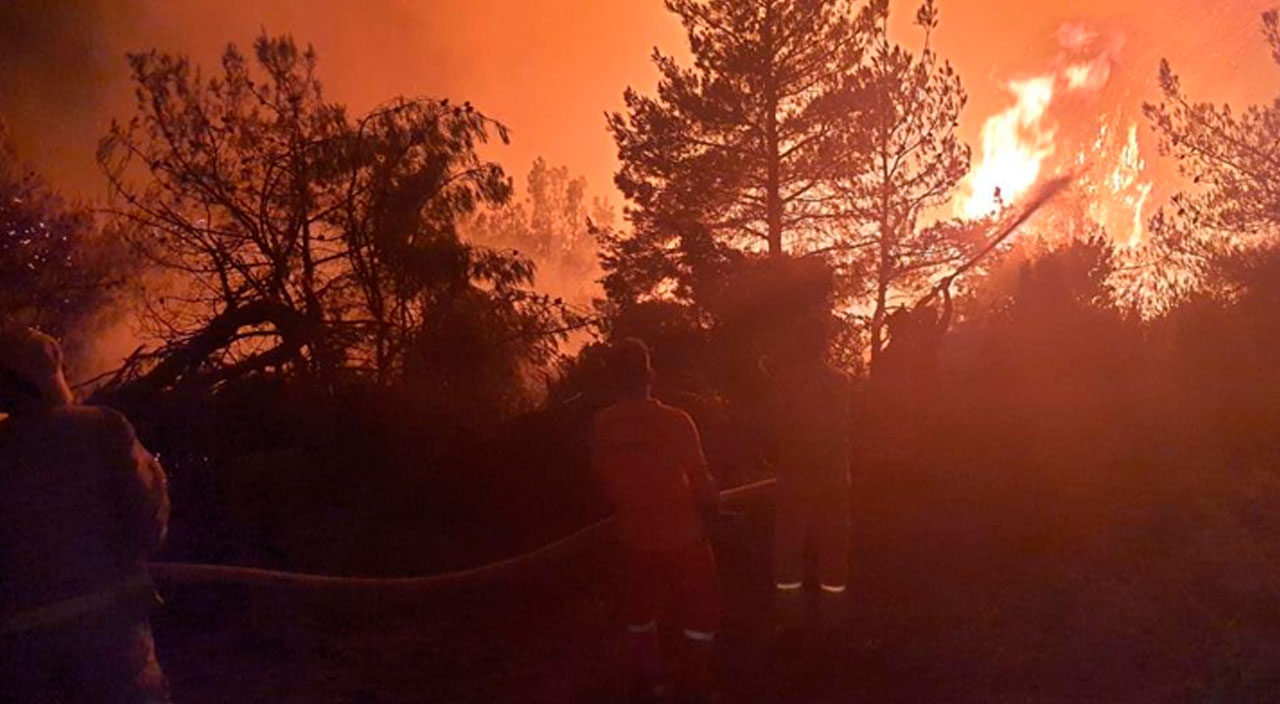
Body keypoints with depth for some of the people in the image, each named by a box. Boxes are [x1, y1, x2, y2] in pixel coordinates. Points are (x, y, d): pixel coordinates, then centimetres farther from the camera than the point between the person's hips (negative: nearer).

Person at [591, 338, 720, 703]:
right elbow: (699, 479, -13)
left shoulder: (602, 426, -10)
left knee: (639, 614, 23)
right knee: (700, 616, 15)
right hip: (681, 536, -4)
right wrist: (709, 506, 8)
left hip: (634, 537, 4)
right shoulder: (675, 421, -22)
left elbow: (606, 480, 3)